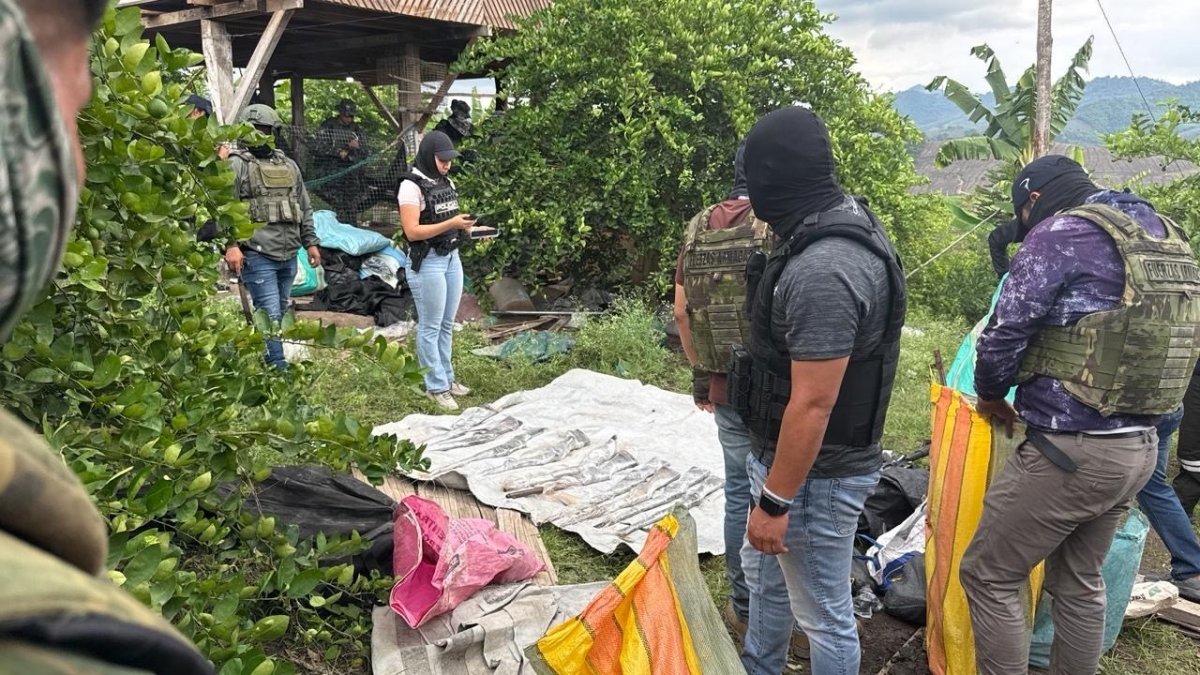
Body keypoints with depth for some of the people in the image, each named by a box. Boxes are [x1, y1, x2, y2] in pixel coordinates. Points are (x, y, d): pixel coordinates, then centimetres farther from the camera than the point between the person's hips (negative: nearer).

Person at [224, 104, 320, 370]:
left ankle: (257, 361, 26)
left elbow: (305, 208, 22)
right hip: (257, 255, -7)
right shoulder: (237, 165, -3)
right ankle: (278, 370, -4)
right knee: (270, 314, -8)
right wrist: (231, 245, -21)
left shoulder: (289, 165, 17)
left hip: (289, 255, 7)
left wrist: (311, 242, 16)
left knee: (279, 313, 13)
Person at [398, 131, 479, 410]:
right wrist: (451, 224, -23)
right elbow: (412, 231, -18)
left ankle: (447, 377, 24)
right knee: (431, 327, 0)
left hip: (452, 258, 8)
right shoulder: (412, 186, -12)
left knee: (447, 324, 14)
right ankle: (436, 387, 8)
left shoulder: (447, 183, 12)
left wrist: (470, 227, 1)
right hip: (427, 262, -8)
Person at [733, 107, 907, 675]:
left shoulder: (821, 271, -29)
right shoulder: (848, 220, 3)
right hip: (784, 454, 10)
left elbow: (813, 404, -27)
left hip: (815, 473, -10)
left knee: (824, 616, 10)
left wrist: (774, 502, -18)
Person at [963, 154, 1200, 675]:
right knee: (1079, 582, 22)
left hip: (1071, 452, -9)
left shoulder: (1060, 233, -12)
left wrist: (991, 395, 6)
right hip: (1140, 447, 9)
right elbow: (1152, 343, 19)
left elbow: (1005, 337, -15)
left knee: (989, 576, 4)